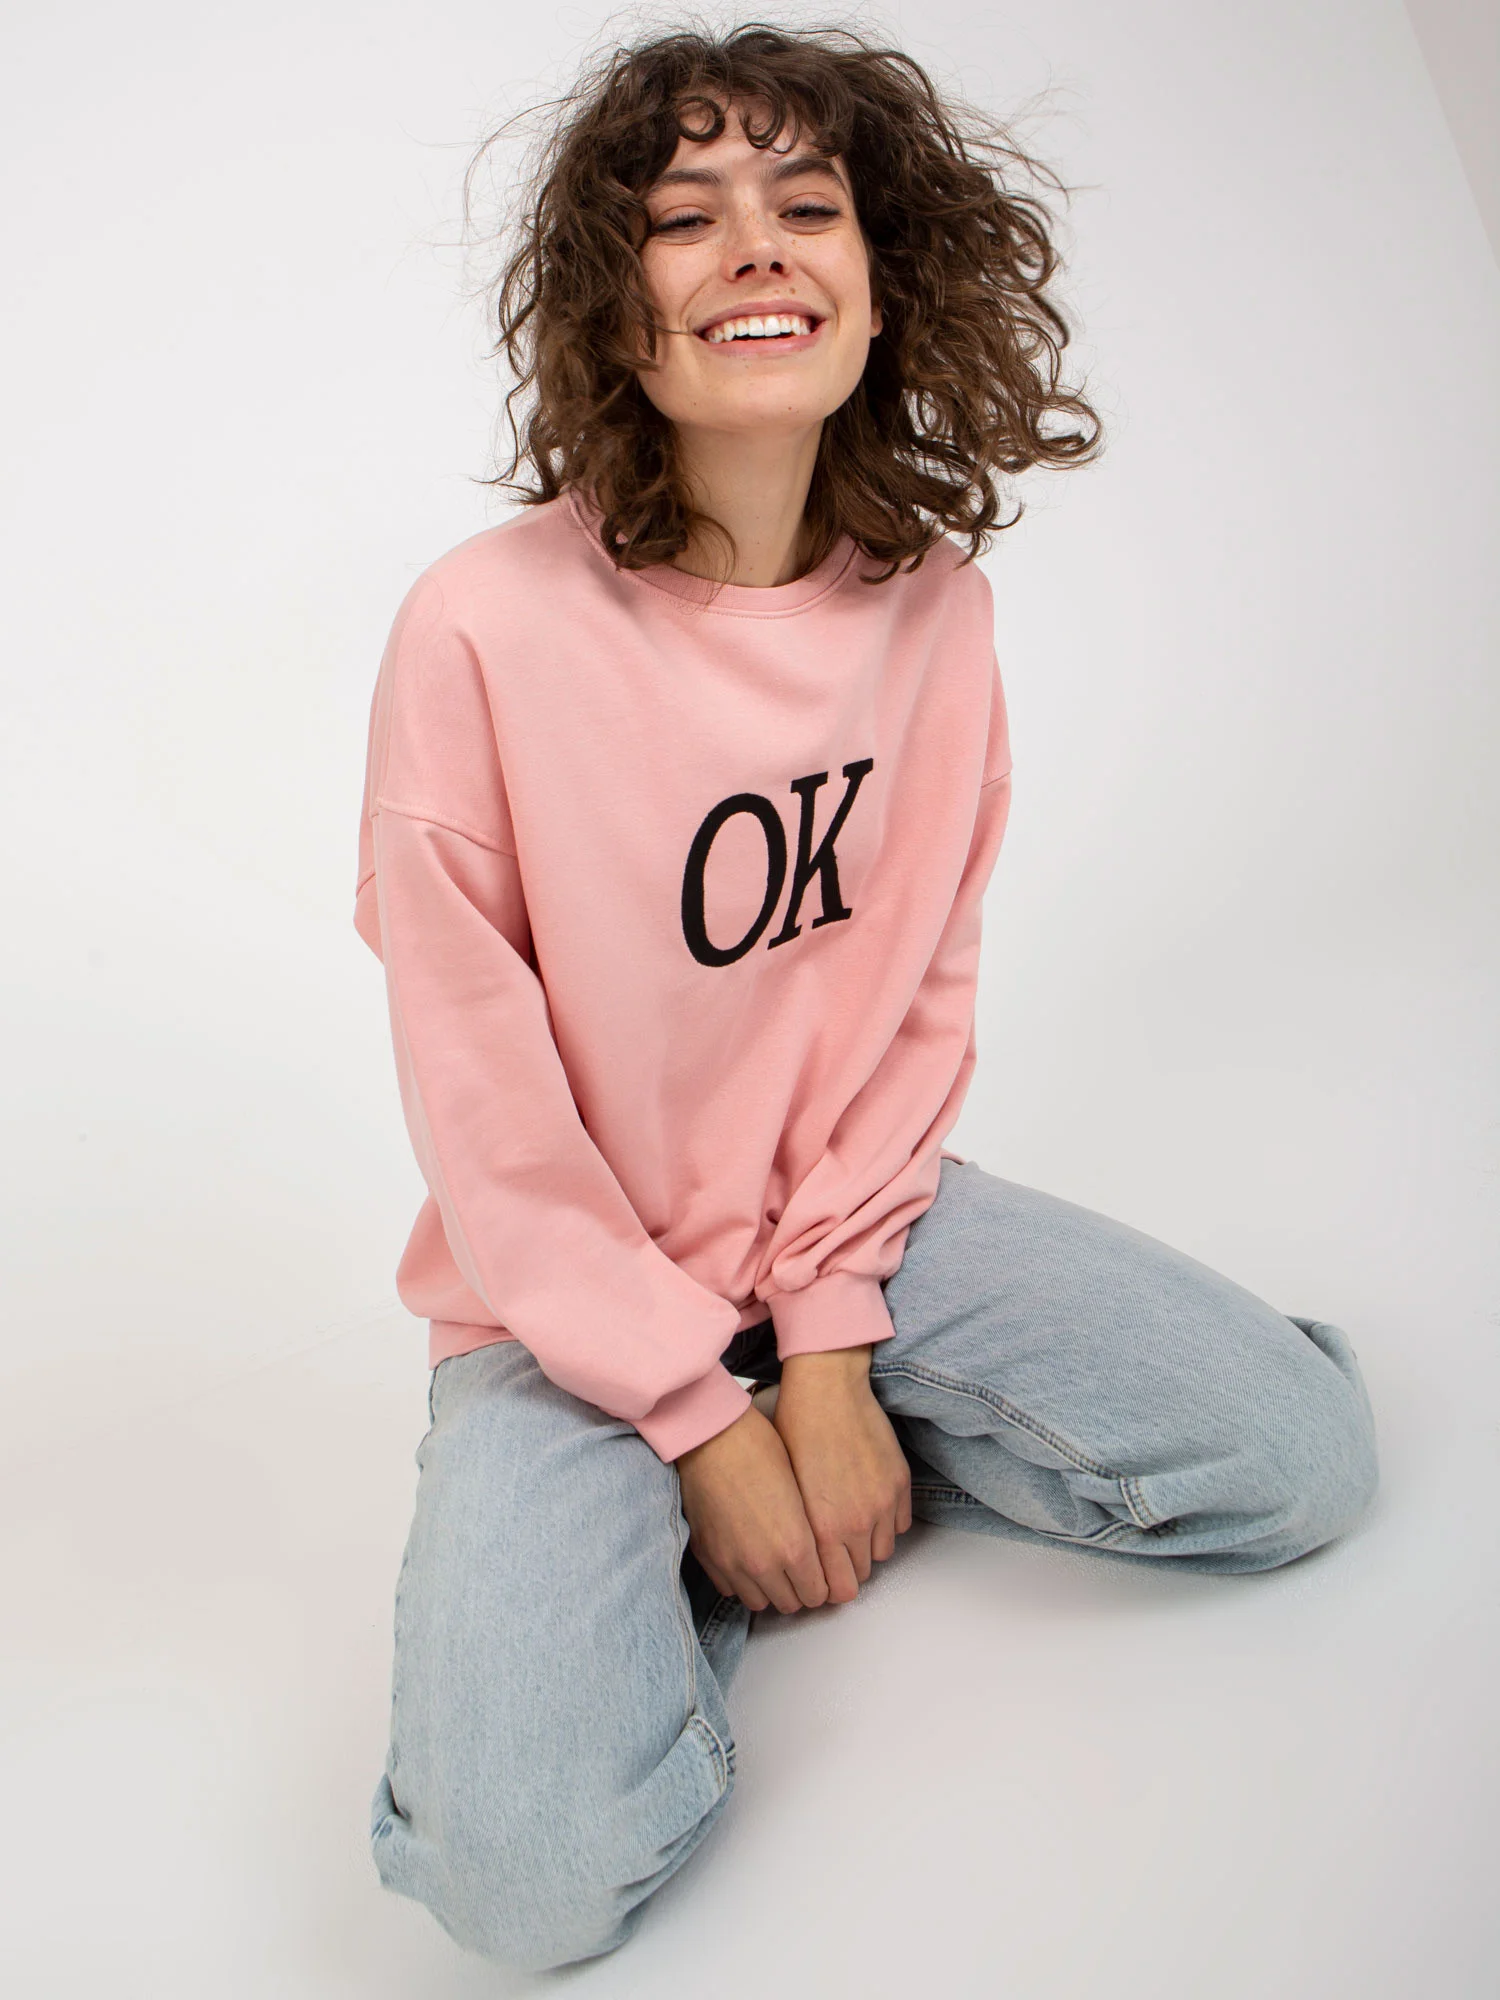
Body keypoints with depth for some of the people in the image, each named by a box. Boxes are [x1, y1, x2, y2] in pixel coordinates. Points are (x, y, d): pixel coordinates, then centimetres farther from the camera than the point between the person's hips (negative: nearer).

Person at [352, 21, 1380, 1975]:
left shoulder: (933, 603, -6)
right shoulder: (486, 625, -20)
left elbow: (914, 997, -2)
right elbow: (480, 1099, -15)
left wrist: (830, 1350, -10)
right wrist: (704, 1417, -12)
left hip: (857, 1217, 4)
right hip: (573, 1286, -4)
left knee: (1304, 1458, -5)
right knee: (542, 1874, -20)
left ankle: (860, 1443, 9)